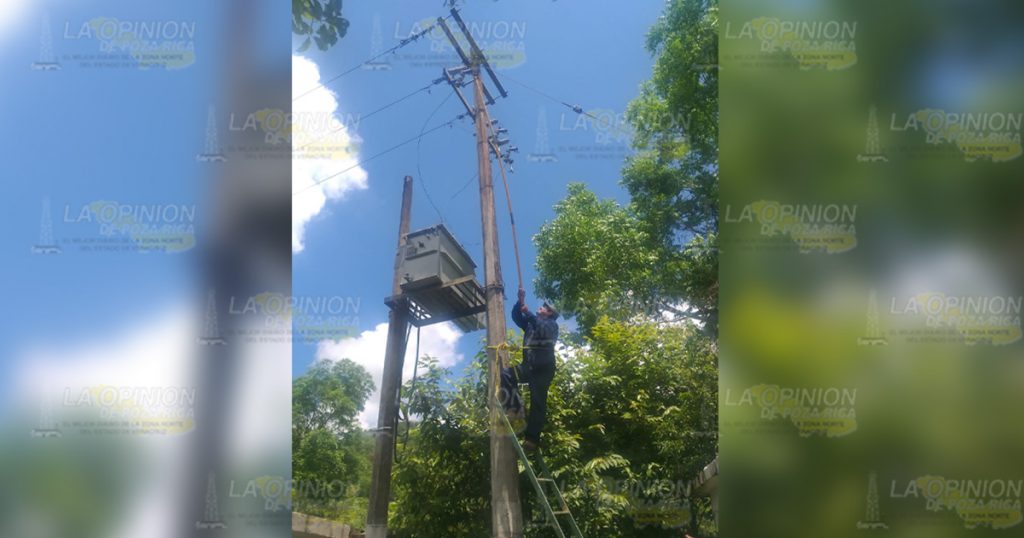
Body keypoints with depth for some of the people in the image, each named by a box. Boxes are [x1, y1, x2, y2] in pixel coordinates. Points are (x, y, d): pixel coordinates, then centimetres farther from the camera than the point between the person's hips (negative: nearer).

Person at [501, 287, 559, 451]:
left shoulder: (552, 324, 8)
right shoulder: (530, 324, 27)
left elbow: (543, 329, -15)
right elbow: (516, 316, 19)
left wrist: (528, 313, -18)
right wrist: (521, 301, 5)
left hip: (544, 368, -6)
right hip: (528, 366, 6)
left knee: (538, 403, -10)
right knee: (505, 374, -16)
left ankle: (532, 438, -13)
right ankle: (516, 407, -19)